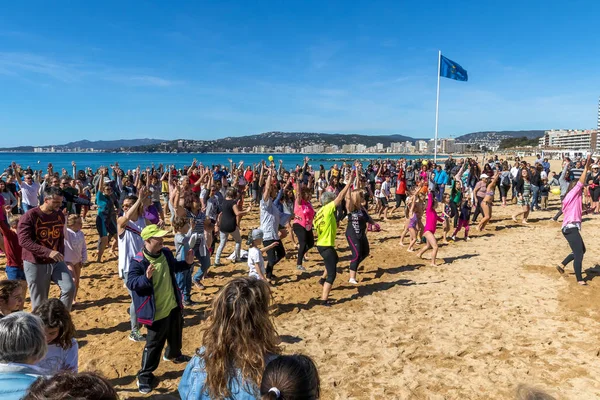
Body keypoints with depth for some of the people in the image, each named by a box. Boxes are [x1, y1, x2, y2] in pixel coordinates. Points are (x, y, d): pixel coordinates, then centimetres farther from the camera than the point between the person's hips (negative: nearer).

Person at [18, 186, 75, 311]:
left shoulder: (60, 215, 4)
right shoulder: (30, 216, -15)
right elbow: (23, 241, -23)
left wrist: (61, 257, 10)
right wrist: (48, 252, -32)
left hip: (56, 262, 4)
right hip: (35, 264, -4)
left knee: (69, 288, -11)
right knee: (39, 301, 5)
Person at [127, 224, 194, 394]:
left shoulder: (166, 253, -2)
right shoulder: (138, 262, -24)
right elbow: (130, 283, -25)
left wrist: (187, 263, -2)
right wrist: (146, 277, -41)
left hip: (173, 305, 7)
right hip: (156, 311, -7)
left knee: (176, 332, 29)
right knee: (154, 343, 4)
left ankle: (173, 354, 56)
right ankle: (145, 375, 23)